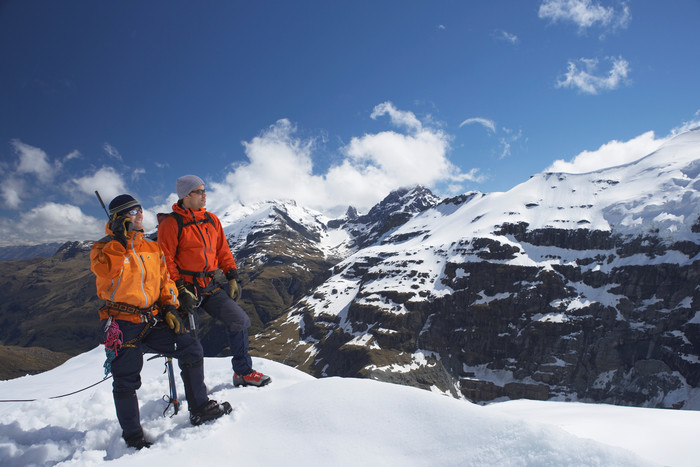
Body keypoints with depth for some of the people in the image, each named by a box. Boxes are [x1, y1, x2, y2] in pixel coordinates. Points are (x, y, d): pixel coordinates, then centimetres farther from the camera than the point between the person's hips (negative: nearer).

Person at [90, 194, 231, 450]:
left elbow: (165, 280, 18)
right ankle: (133, 437, 18)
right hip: (123, 325, -4)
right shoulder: (104, 247, -2)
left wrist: (169, 307, 6)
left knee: (191, 349, -6)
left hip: (153, 320, 5)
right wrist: (119, 240, -25)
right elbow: (103, 270, -25)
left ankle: (199, 409, 6)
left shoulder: (152, 248, 13)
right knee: (126, 381, 1)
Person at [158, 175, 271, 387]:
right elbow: (166, 261, -11)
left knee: (239, 320, -4)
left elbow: (223, 251, 15)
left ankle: (243, 372, 9)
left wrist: (232, 277, 8)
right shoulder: (171, 224, -8)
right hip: (186, 287, -5)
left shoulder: (211, 220, 10)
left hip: (210, 286, 5)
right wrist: (181, 290, -16)